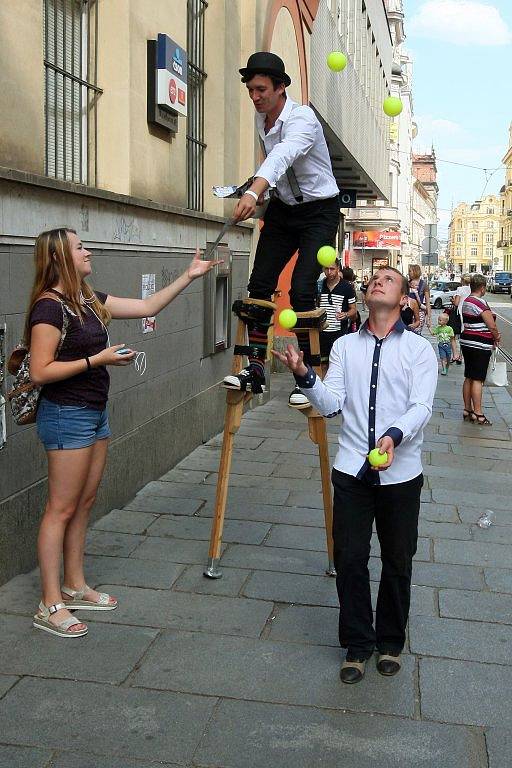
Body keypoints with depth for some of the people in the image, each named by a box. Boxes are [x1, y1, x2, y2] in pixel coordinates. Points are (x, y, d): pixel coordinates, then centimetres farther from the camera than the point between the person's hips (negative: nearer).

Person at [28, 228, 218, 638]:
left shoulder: (88, 300, 10)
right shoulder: (50, 307, -17)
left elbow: (147, 307, 14)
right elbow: (40, 372, -20)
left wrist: (189, 276, 10)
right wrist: (98, 359, -19)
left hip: (94, 412, 9)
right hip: (66, 415, -9)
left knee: (84, 504, 15)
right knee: (62, 509, -3)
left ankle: (75, 586, 27)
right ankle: (50, 605, 6)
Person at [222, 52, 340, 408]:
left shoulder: (302, 119, -23)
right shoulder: (261, 118, 1)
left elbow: (283, 155, -44)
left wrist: (254, 192, -61)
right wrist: (259, 189, -2)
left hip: (319, 211, -7)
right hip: (283, 208, 7)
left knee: (302, 291, -17)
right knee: (259, 284, -2)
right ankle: (256, 369, 5)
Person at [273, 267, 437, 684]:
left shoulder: (419, 348, -1)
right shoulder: (345, 346, 8)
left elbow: (422, 406, -11)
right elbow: (332, 404, 1)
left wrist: (394, 435, -30)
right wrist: (305, 375, -17)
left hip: (400, 472, -1)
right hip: (352, 469, 2)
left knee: (397, 562, 11)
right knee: (350, 559, 5)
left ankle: (390, 642, 31)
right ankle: (357, 645, 23)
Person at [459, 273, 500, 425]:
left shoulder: (466, 302, 12)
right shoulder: (480, 303, -17)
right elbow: (492, 326, -17)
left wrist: (492, 337, 8)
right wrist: (497, 338, 3)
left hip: (467, 343, 9)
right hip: (480, 346, -9)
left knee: (468, 378, 13)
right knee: (478, 380, -6)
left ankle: (467, 410, 18)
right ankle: (478, 414, -2)